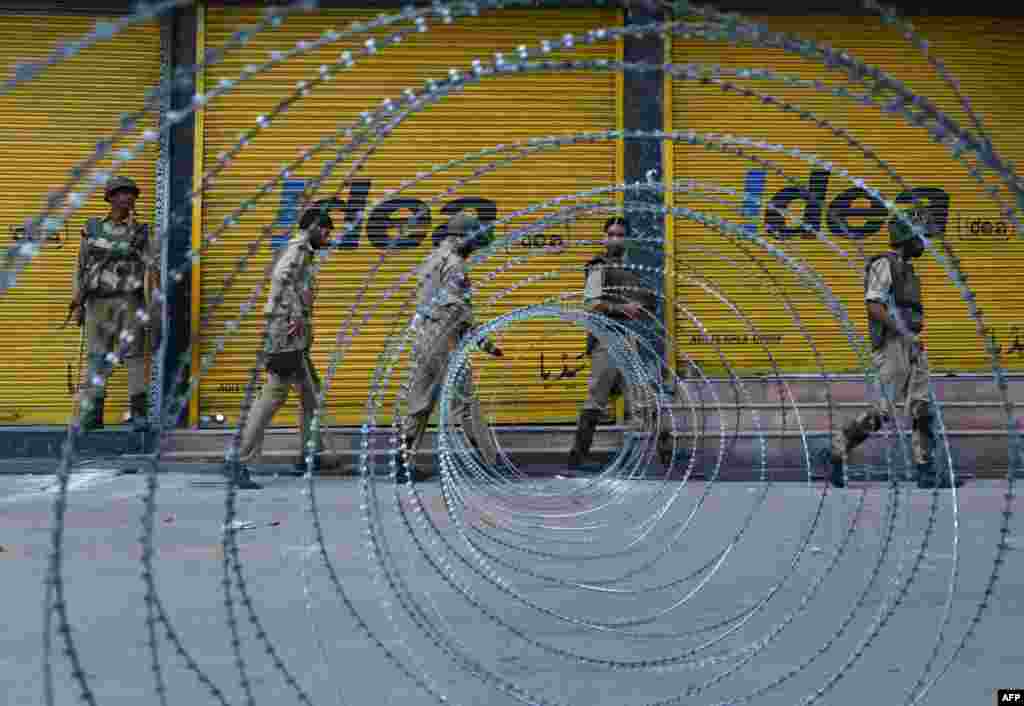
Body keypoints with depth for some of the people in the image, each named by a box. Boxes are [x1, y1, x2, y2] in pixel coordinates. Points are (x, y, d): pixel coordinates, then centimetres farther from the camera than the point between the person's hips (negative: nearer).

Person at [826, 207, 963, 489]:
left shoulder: (907, 269, 21)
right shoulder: (884, 264, -8)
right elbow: (874, 306, -19)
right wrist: (904, 332, -23)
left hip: (911, 346, 9)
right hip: (892, 345, -9)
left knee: (922, 410, 2)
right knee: (884, 410, -9)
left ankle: (926, 473, 2)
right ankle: (840, 447, 5)